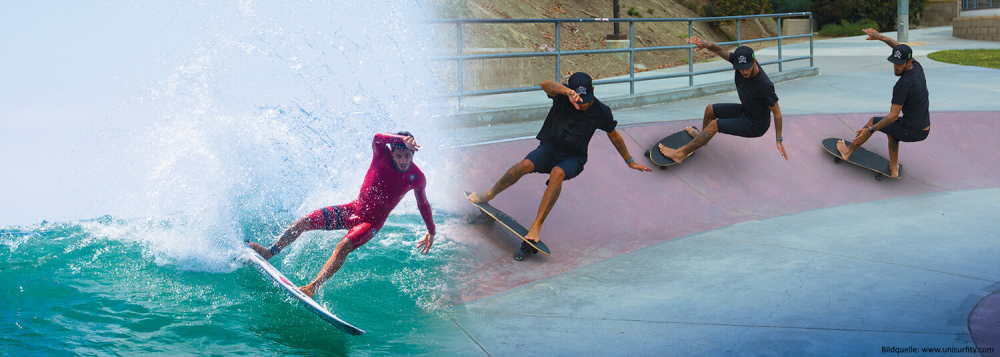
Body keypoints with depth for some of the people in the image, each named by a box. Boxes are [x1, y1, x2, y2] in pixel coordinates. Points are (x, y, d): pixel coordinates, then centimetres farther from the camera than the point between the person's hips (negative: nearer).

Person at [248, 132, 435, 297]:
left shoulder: (417, 177, -13)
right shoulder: (382, 156, -14)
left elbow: (423, 204, 5)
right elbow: (377, 138, -37)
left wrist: (431, 231, 13)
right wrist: (402, 139, -53)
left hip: (371, 221, -3)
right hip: (355, 208, 3)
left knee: (343, 246, -30)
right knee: (304, 222, -2)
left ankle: (312, 287, -34)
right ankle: (271, 252, 18)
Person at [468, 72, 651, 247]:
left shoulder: (601, 112, -7)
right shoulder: (563, 96, -13)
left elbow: (614, 135, 11)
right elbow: (545, 85, -36)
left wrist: (630, 162, 19)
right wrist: (568, 92, -56)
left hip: (573, 158, 0)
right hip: (549, 148, 1)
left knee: (557, 173, -36)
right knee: (525, 165, -30)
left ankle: (536, 226, -39)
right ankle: (488, 196, -11)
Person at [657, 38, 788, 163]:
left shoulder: (765, 85, -36)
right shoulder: (741, 62, -20)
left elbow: (777, 112, -25)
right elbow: (719, 50, -12)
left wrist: (779, 140, -20)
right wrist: (705, 44, -35)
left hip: (755, 126, -8)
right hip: (745, 110, 8)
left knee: (714, 125, -14)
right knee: (710, 109, 17)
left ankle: (681, 153, -2)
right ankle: (701, 136, 47)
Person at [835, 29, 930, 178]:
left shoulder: (902, 85, -26)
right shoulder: (917, 66, -2)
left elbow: (893, 116, -22)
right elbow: (898, 46, 15)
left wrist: (870, 129, -16)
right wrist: (879, 36, 11)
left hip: (911, 132, -8)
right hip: (925, 130, 8)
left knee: (873, 121, 13)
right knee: (892, 127, 35)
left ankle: (848, 151, 34)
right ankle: (894, 168, 31)